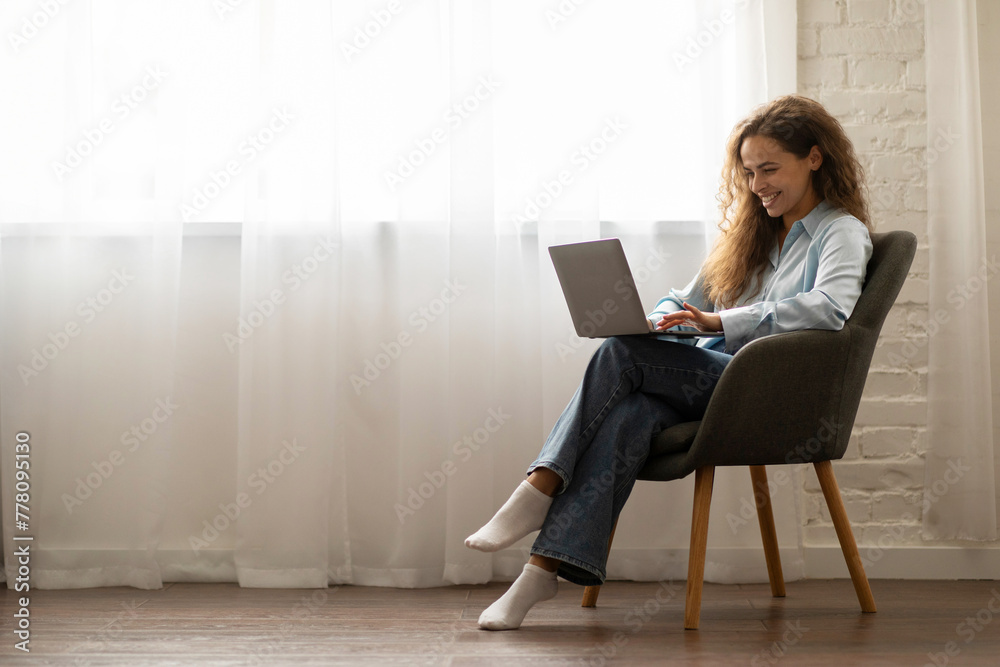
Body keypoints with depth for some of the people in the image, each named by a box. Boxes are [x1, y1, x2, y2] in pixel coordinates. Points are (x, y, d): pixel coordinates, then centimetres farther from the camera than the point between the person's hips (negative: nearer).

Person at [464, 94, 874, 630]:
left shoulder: (842, 231, 3)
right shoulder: (751, 231, 28)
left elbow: (831, 307, -19)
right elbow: (689, 300, 26)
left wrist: (720, 321, -23)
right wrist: (658, 320, 1)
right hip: (714, 378, 6)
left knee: (621, 353, -25)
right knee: (631, 413, -29)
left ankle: (540, 490, -21)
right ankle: (544, 568, -38)